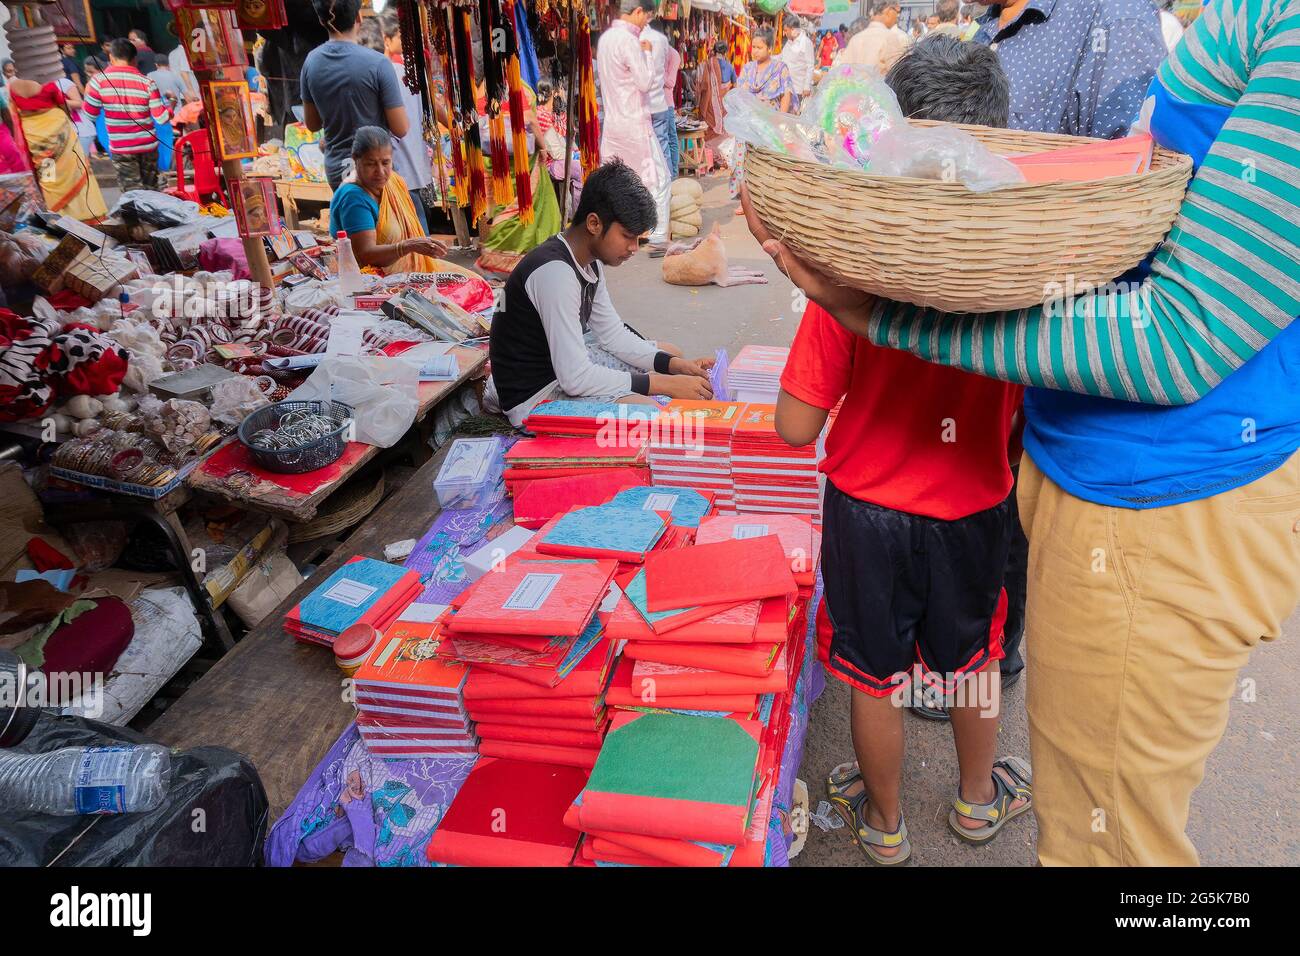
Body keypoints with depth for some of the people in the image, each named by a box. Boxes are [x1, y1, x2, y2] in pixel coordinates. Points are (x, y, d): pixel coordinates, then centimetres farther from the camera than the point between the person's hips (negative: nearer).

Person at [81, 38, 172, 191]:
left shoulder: (99, 80, -7)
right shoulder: (147, 83, -5)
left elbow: (89, 115, 0)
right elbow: (162, 117, -7)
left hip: (121, 148, -2)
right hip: (148, 145, 2)